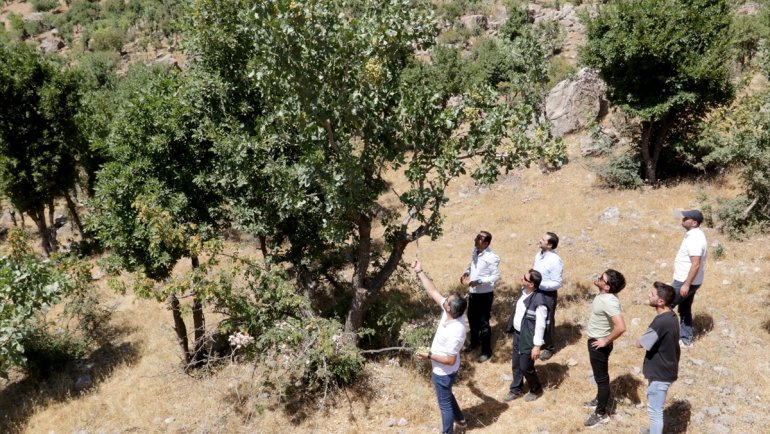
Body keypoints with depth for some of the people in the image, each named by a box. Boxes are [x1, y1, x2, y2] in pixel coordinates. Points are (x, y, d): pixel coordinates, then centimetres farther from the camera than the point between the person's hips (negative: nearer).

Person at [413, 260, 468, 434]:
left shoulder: (455, 333, -39)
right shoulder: (451, 312, -17)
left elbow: (450, 360, -31)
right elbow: (433, 292, -8)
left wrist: (429, 356, -21)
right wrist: (420, 272, -8)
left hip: (443, 372, -9)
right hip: (443, 370, 9)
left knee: (444, 403, 15)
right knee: (447, 396, 31)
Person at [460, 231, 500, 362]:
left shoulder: (492, 257, -22)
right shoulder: (475, 252, 1)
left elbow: (496, 276, -19)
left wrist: (479, 281, -27)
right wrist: (466, 273, -2)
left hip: (485, 294, -8)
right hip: (472, 292, 8)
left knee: (483, 323, 3)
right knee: (472, 318, 22)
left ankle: (486, 351, 18)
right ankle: (474, 342, 45)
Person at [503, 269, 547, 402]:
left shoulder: (539, 301, -28)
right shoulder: (524, 292, -3)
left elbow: (540, 325, -23)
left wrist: (537, 345, -20)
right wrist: (512, 329, 19)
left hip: (528, 339, -8)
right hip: (517, 334, 8)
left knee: (525, 367, 5)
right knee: (515, 364, 18)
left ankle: (536, 390, 32)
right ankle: (516, 390, 37)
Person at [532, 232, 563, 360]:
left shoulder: (555, 261, -25)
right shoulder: (539, 255, -1)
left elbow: (557, 284, -23)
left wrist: (539, 283, -28)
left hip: (548, 295, -7)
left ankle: (549, 348, 29)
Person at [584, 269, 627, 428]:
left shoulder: (609, 302, -32)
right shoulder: (604, 295, -4)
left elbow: (621, 327, -40)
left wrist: (606, 341, -26)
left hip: (599, 345, -9)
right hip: (595, 341, 9)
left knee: (601, 377, 6)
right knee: (599, 375, 27)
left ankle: (601, 414, 21)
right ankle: (600, 399, 47)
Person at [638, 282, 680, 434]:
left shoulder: (661, 322, -31)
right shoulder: (670, 315, -1)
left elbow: (640, 344, -20)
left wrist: (644, 337, -4)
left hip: (660, 373, -10)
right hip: (665, 369, 10)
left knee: (655, 410, 7)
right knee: (656, 408, 28)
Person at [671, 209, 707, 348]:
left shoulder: (695, 239, -25)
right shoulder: (694, 235, 8)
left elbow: (696, 264, -28)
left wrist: (686, 284, -26)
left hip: (686, 282, -10)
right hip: (688, 281, 10)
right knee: (685, 309, 18)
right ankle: (686, 340, 26)